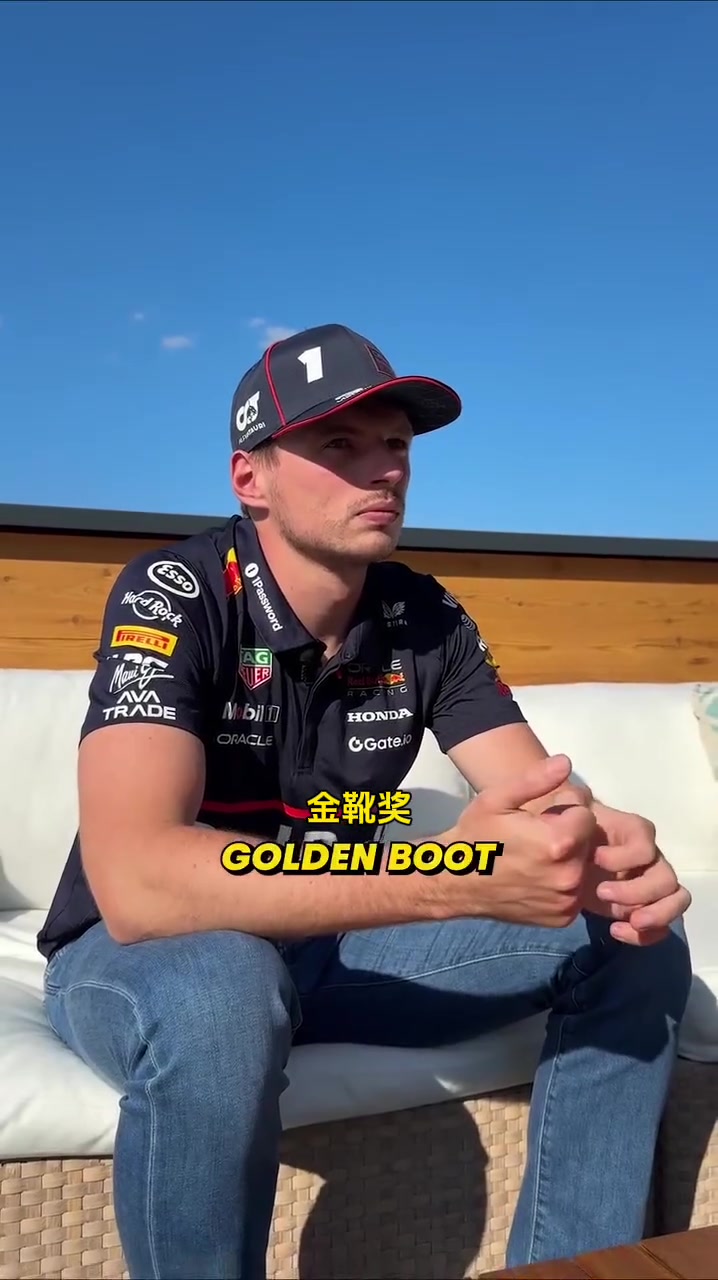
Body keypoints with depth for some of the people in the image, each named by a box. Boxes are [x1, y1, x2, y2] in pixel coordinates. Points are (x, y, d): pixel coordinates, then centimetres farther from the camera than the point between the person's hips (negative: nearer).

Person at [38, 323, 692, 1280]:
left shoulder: (428, 619, -6)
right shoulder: (174, 595, -23)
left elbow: (552, 799, -9)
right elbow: (134, 884, -37)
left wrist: (612, 853, -35)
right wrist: (453, 879, -46)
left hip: (333, 947, 5)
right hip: (137, 955, -4)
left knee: (636, 937, -6)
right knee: (217, 992, -41)